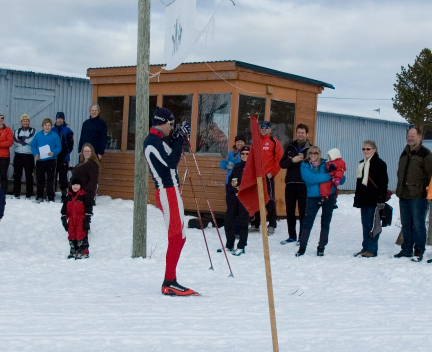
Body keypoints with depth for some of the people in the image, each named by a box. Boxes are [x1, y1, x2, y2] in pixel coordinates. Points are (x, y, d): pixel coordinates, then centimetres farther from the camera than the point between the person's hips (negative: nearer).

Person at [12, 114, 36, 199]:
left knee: (29, 176, -2)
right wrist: (26, 141, -10)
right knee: (17, 175, 3)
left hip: (29, 156, -2)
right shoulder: (17, 131, 13)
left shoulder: (33, 131, 6)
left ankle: (29, 195, 2)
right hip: (18, 156, 3)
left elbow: (32, 141, -12)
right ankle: (16, 194, 10)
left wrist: (22, 139, -6)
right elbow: (15, 142, -4)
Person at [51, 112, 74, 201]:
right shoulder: (52, 130, 9)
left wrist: (66, 153, -11)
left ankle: (64, 194, 2)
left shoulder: (67, 130, 2)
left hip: (64, 158, -3)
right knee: (53, 175, 7)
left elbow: (70, 144, 0)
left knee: (63, 177, -1)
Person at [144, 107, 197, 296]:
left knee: (178, 237, 13)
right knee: (176, 238, -9)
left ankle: (170, 281, 16)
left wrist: (176, 138, 12)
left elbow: (169, 157, 21)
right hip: (168, 193, -11)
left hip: (170, 192, 11)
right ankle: (169, 282, -6)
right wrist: (179, 138, -18)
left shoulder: (156, 140, 17)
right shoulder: (153, 141, -14)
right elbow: (171, 162, -22)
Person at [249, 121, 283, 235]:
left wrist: (272, 172, -10)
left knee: (270, 200, -4)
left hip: (268, 175, -5)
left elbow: (279, 159, -5)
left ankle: (272, 225, -1)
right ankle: (255, 224, 17)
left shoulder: (274, 142, 0)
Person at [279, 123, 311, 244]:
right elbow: (282, 163, 5)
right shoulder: (290, 147, 12)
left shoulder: (310, 149, 1)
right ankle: (292, 236, 17)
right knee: (290, 211, 8)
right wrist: (293, 160, -11)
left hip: (304, 184, -4)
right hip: (290, 183, 4)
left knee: (303, 211, -1)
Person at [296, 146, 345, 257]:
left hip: (328, 196, 2)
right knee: (307, 221, -8)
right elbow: (310, 178, -19)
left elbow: (341, 179, 7)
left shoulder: (325, 165, 5)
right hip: (313, 197, -2)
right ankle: (302, 247, -2)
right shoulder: (305, 166, 1)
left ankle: (321, 247, 15)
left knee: (325, 222, 6)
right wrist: (328, 176, -22)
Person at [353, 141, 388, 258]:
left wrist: (381, 199, -18)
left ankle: (372, 249, -5)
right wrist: (357, 198, 20)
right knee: (365, 225, 10)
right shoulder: (362, 164, 18)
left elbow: (383, 183, -12)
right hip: (364, 200, 8)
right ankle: (365, 248, 15)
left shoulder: (379, 164, -7)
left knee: (372, 225, -7)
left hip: (374, 200, -8)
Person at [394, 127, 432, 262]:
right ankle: (406, 249, 21)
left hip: (418, 196, -7)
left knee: (418, 224, -4)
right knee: (406, 224, 12)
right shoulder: (404, 154, 17)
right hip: (404, 195, 7)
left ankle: (419, 251, 4)